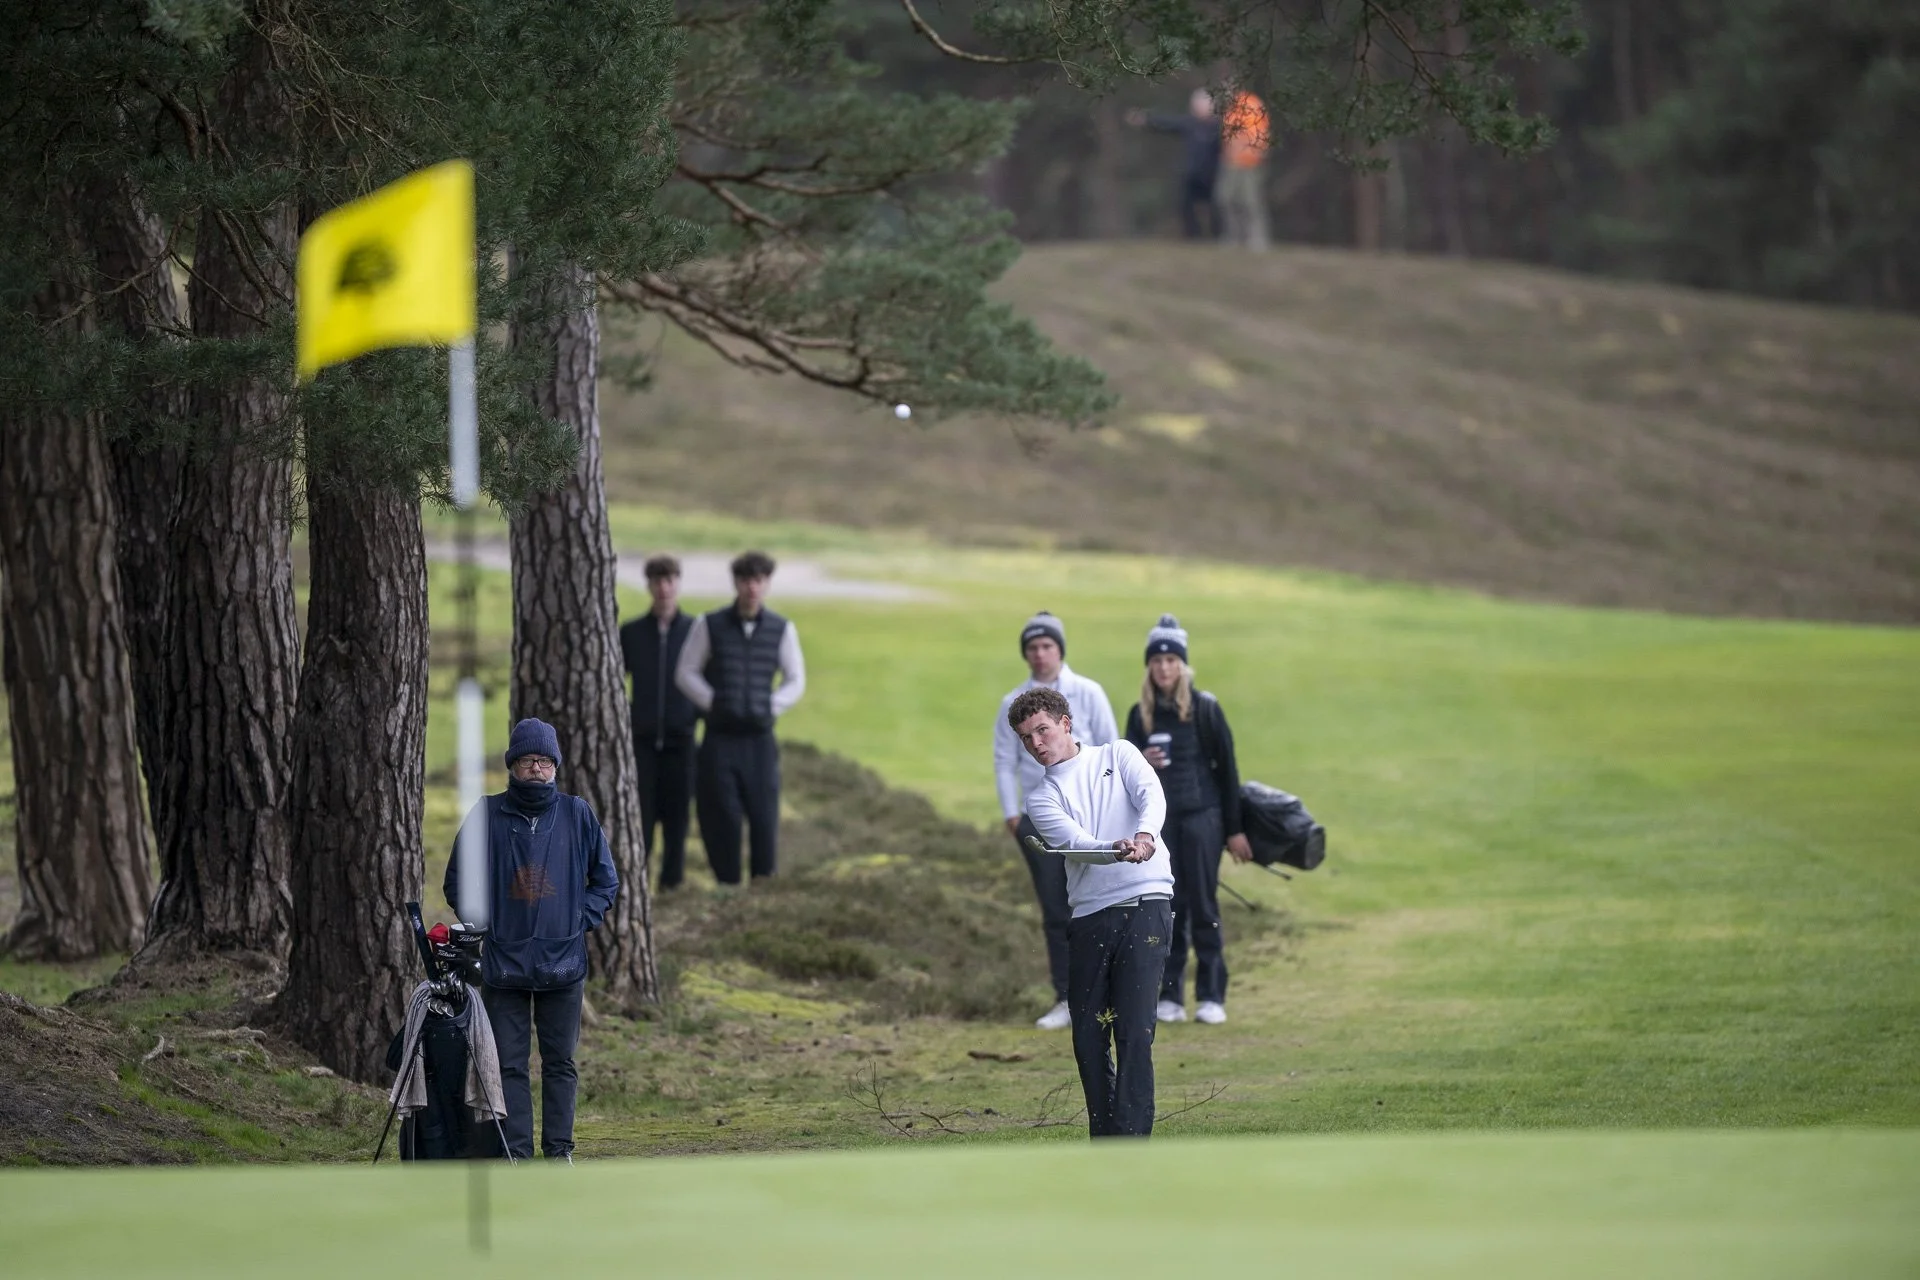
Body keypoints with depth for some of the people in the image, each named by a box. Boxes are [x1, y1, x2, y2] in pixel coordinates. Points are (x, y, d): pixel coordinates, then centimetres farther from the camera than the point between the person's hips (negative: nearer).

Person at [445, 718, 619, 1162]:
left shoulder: (577, 814, 4)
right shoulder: (487, 815, 1)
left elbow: (606, 879, 14)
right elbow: (457, 882, 9)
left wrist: (581, 921, 2)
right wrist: (484, 924, -1)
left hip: (563, 962, 1)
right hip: (504, 964, -1)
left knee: (560, 1063, 6)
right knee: (509, 1064, -1)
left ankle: (559, 1149, 12)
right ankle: (516, 1153, 1)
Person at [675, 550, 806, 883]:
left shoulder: (782, 630, 3)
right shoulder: (709, 626, 0)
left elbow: (796, 681, 13)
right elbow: (686, 673, 7)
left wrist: (771, 708, -2)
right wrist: (713, 703, -4)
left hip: (759, 739, 1)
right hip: (720, 739, -1)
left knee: (764, 818, -3)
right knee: (722, 819, -3)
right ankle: (727, 888, 4)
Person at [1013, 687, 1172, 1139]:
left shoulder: (1118, 755, 11)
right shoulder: (1041, 799, 12)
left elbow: (1152, 794, -8)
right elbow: (1074, 841, -6)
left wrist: (1145, 836, -30)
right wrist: (1116, 850, -28)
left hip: (1144, 903, -4)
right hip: (1089, 915, 4)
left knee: (1134, 1032, -12)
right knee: (1088, 1037, 2)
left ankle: (1131, 1147, -16)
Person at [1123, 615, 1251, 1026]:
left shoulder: (1205, 707, -2)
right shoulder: (1141, 714, 7)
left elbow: (1227, 768, 0)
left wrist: (1234, 829, -2)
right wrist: (1140, 763, -14)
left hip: (1201, 817, -3)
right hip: (1158, 819, 3)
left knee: (1204, 906, -2)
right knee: (1166, 908, 2)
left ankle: (1211, 997, 1)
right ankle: (1167, 996, 5)